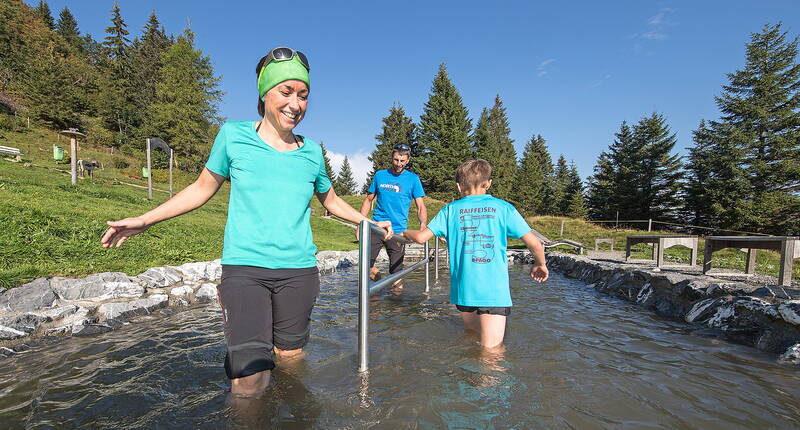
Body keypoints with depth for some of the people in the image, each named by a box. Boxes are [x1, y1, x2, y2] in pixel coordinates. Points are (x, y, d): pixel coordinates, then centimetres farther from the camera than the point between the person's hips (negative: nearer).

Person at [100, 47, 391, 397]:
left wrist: (367, 221, 16)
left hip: (298, 270, 2)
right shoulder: (233, 136, 1)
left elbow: (331, 201, 22)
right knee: (249, 379, -10)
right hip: (244, 267, -2)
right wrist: (145, 220, 9)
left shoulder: (312, 152, 6)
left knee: (290, 359, 13)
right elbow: (203, 188, 12)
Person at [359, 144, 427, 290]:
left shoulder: (413, 179, 3)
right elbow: (368, 200, 14)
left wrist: (423, 225, -19)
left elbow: (420, 207, 0)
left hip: (398, 230, -2)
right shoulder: (380, 175, 8)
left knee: (396, 270, 2)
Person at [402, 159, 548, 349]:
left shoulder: (451, 209, 4)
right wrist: (540, 264, 19)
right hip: (494, 291, -2)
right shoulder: (503, 207, 2)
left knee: (471, 330, 26)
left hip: (464, 290, 2)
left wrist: (404, 232, 22)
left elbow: (421, 237, 0)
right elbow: (534, 243, -1)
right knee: (492, 349, 1)